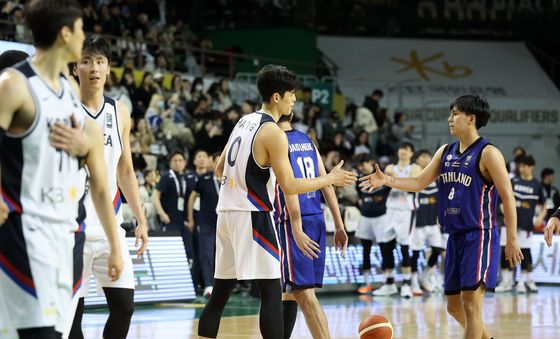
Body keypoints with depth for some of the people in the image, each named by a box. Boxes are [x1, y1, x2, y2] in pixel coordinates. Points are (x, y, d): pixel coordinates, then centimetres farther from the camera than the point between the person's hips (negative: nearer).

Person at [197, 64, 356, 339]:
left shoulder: (244, 122, 14)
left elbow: (219, 170, 22)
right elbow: (289, 186, -15)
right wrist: (331, 179, -5)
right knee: (271, 293, -7)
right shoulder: (273, 133, -12)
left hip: (227, 213, 9)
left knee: (220, 293, 12)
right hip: (251, 216, -9)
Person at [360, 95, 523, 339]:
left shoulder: (488, 153, -10)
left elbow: (507, 197, -11)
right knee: (454, 306, 12)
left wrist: (511, 239, -14)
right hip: (455, 236, 8)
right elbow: (420, 183, 12)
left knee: (471, 304, -12)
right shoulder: (446, 152, 12)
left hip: (479, 235, -8)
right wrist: (387, 180, -4)